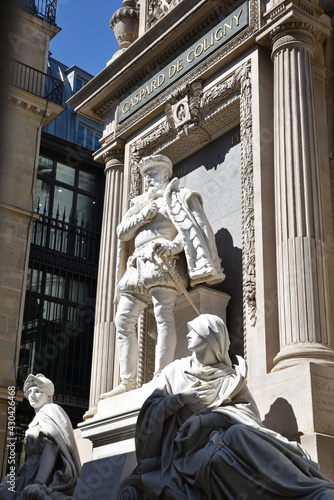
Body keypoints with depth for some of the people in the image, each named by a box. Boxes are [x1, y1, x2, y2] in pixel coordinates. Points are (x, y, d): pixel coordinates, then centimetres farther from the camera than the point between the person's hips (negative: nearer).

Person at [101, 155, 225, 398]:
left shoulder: (177, 197, 14)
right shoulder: (140, 204, 32)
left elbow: (191, 228, -3)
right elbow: (122, 232, 18)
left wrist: (173, 245, -22)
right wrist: (145, 214, 3)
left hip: (163, 262, -7)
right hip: (137, 266, 7)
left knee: (163, 313, -23)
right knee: (123, 320, -3)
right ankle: (128, 381, -5)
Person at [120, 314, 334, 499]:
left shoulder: (231, 377, 17)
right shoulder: (175, 371, 20)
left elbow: (252, 414, 4)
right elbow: (151, 409, 14)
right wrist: (181, 398, -1)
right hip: (189, 445, 0)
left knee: (238, 436, -38)